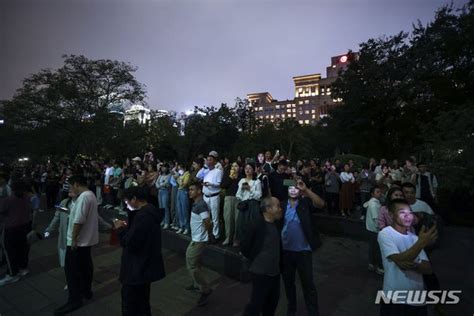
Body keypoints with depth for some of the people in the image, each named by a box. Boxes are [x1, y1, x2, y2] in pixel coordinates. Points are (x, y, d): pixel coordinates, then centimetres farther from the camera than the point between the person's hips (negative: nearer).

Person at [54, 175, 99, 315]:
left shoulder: (83, 197, -23)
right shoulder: (90, 195, 11)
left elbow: (79, 221, -26)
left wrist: (74, 239, -20)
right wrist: (71, 212, 20)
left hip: (79, 240, -10)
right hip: (87, 239, 10)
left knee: (71, 269, 1)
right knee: (85, 265, 20)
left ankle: (75, 300, 12)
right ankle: (86, 291, 34)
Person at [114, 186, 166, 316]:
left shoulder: (142, 216, -27)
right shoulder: (151, 212, 4)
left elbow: (130, 243, -26)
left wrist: (120, 229, -11)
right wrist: (127, 227, 4)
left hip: (137, 270, -10)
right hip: (146, 267, 10)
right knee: (142, 302, 26)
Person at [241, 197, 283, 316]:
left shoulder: (276, 224, 0)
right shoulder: (258, 224, -22)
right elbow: (244, 247, -17)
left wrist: (279, 263, 12)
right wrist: (255, 260, -5)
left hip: (274, 271, 7)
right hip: (261, 272, -7)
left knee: (273, 300, 22)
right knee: (256, 303, 4)